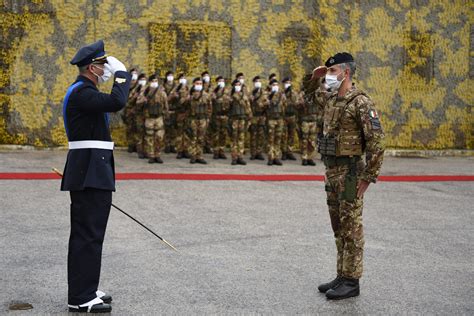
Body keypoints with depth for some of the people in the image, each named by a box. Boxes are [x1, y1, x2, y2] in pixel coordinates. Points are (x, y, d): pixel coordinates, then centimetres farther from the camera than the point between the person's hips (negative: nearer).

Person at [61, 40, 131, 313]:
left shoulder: (84, 91, 18)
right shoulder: (81, 92, -16)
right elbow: (117, 102, -31)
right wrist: (122, 72, -17)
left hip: (91, 174, 11)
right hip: (89, 175, -11)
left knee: (87, 234, 16)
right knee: (88, 234, -8)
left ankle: (85, 291, 25)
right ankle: (81, 298, -3)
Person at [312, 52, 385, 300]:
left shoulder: (361, 102, -14)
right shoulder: (331, 100, 11)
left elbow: (377, 140, -17)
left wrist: (369, 177, -17)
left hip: (350, 172, -9)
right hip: (332, 171, 9)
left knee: (351, 228, -2)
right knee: (338, 228, 14)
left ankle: (351, 282, 4)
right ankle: (342, 276, 22)